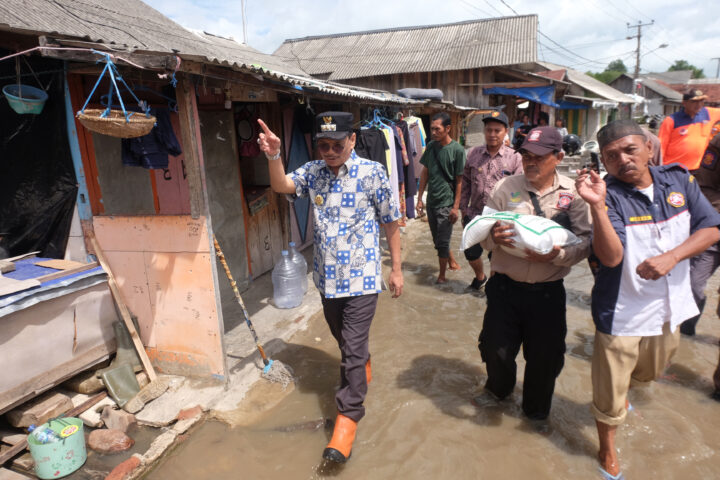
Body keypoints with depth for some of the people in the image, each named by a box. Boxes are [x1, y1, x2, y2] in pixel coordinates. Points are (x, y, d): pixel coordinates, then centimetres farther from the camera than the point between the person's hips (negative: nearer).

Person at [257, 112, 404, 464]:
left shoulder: (371, 172, -9)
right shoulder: (312, 172, 3)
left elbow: (390, 223, -4)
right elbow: (281, 186, -12)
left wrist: (397, 269, -2)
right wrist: (273, 156, -30)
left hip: (361, 278, -5)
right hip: (327, 277, 5)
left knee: (352, 349, -3)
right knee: (345, 341, 23)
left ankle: (347, 419, 9)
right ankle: (362, 369, 52)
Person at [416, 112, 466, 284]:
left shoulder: (457, 150, -11)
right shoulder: (431, 146, 4)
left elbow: (459, 180, -10)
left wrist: (456, 207, -13)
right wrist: (419, 198, 8)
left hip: (447, 203, -6)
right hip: (431, 201, 6)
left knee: (442, 242, -1)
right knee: (437, 239, 17)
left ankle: (442, 275, 15)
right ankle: (452, 261, 39)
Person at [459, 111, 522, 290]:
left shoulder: (515, 158, -5)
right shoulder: (474, 153, 3)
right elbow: (466, 183, 9)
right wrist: (464, 209, 8)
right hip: (475, 215, 3)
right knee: (471, 252, 14)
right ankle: (480, 277, 43)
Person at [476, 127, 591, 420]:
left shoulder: (573, 193, -1)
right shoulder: (505, 187, 0)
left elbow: (586, 241, -6)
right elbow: (483, 236, 0)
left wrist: (558, 254, -24)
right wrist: (494, 237, -23)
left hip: (548, 291, 0)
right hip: (504, 286, 1)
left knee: (545, 357, 12)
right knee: (494, 349, 10)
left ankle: (536, 410, 42)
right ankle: (498, 389, 46)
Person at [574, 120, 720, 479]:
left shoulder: (678, 180, -4)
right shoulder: (609, 195, -19)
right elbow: (611, 257, -29)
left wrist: (671, 257, -21)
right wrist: (597, 205, -39)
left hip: (668, 308, 5)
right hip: (622, 312, -5)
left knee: (649, 372, 31)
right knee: (610, 396, 10)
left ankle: (622, 389, 64)